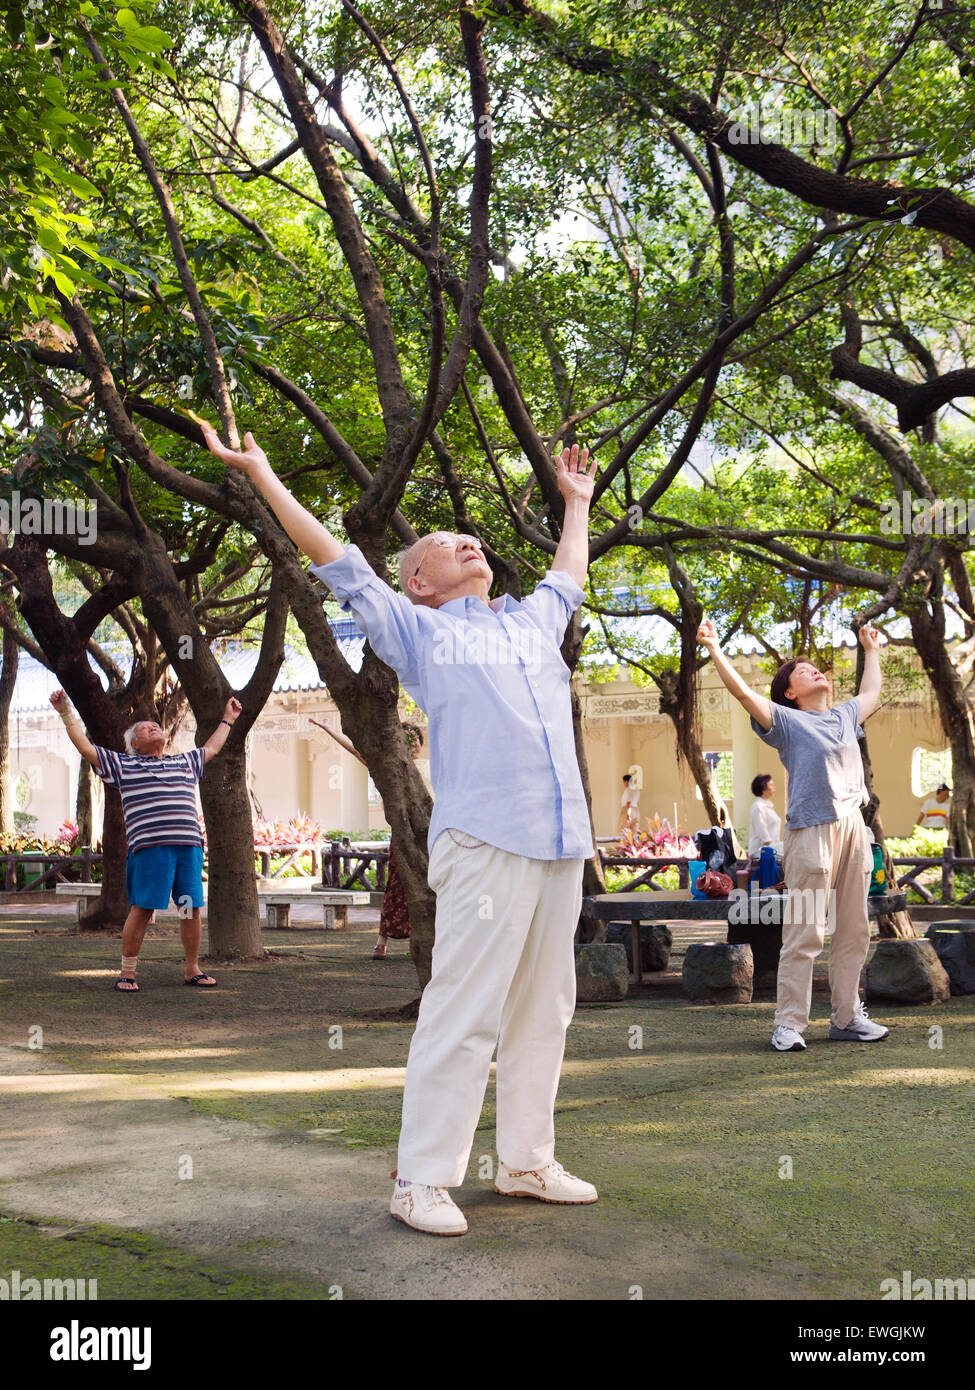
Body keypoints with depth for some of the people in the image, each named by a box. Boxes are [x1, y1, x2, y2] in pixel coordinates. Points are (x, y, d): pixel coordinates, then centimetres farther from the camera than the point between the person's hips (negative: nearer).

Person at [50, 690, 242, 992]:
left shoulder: (185, 762, 27)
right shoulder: (124, 765, 15)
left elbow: (211, 748, 44)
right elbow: (84, 746, 15)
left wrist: (227, 719, 53)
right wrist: (67, 712, 13)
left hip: (189, 846, 4)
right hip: (149, 847, -4)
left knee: (192, 909, 3)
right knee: (142, 909, -6)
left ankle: (192, 969, 14)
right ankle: (127, 973, 2)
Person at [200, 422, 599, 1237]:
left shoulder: (534, 620, 26)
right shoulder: (418, 632, 11)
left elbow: (569, 575, 45)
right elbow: (338, 564, 12)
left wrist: (577, 500, 55)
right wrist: (262, 474, 14)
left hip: (563, 841, 6)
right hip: (485, 841, -6)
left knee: (542, 1011, 8)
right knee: (463, 1012, -9)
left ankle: (527, 1162, 18)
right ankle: (423, 1179, -3)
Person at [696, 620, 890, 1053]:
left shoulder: (845, 716, 20)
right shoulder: (787, 721, 2)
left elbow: (870, 694, 41)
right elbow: (743, 692, -7)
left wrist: (871, 650, 50)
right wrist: (714, 648, -11)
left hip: (854, 828, 7)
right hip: (812, 832, -6)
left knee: (854, 930, 8)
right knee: (804, 932, -8)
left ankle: (847, 1017, 18)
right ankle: (789, 1023, -3)